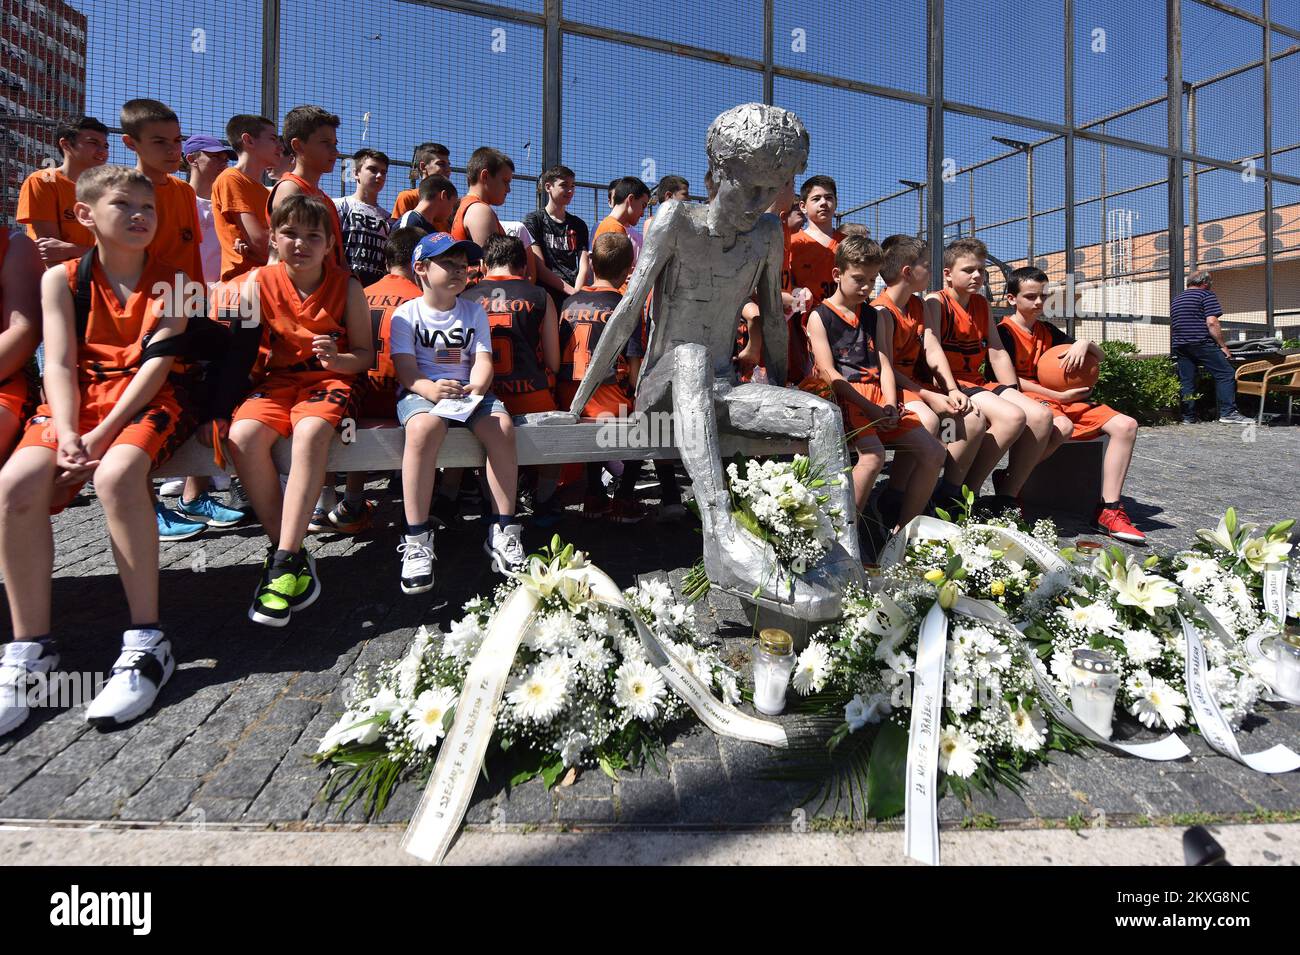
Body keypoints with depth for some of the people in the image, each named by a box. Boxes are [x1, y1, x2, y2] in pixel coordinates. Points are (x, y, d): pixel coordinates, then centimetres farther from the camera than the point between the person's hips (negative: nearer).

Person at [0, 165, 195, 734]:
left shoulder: (170, 279, 4)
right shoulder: (62, 279, 11)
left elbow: (156, 363, -7)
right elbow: (59, 364, 1)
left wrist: (101, 435, -16)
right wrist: (66, 436, -17)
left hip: (147, 403, -3)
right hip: (76, 403, 3)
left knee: (116, 475, -34)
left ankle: (146, 643, -26)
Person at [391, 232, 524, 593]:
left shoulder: (474, 311, 16)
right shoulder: (406, 313, 7)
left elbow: (483, 361, 4)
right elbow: (405, 368, -5)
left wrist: (475, 389, -19)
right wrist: (431, 389, -27)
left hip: (469, 391, 3)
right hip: (421, 391, -3)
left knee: (501, 425, -29)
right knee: (425, 426, -38)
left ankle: (503, 530, -22)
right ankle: (416, 539, -32)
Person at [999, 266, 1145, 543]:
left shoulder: (1047, 331, 19)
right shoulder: (1005, 331, -2)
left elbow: (1100, 357, 21)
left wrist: (1084, 343, -4)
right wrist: (1059, 396, -13)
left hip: (1061, 400, 8)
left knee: (1125, 425, -9)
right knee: (1062, 426, -40)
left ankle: (1109, 510, -12)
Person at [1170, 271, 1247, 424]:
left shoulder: (1176, 299, 22)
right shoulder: (1207, 295, 1)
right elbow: (1212, 322, -10)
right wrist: (1223, 346, -6)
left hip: (1179, 346, 7)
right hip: (1201, 343, -7)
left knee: (1186, 381, 6)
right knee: (1225, 374, -4)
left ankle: (1188, 417, 4)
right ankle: (1228, 413, -10)